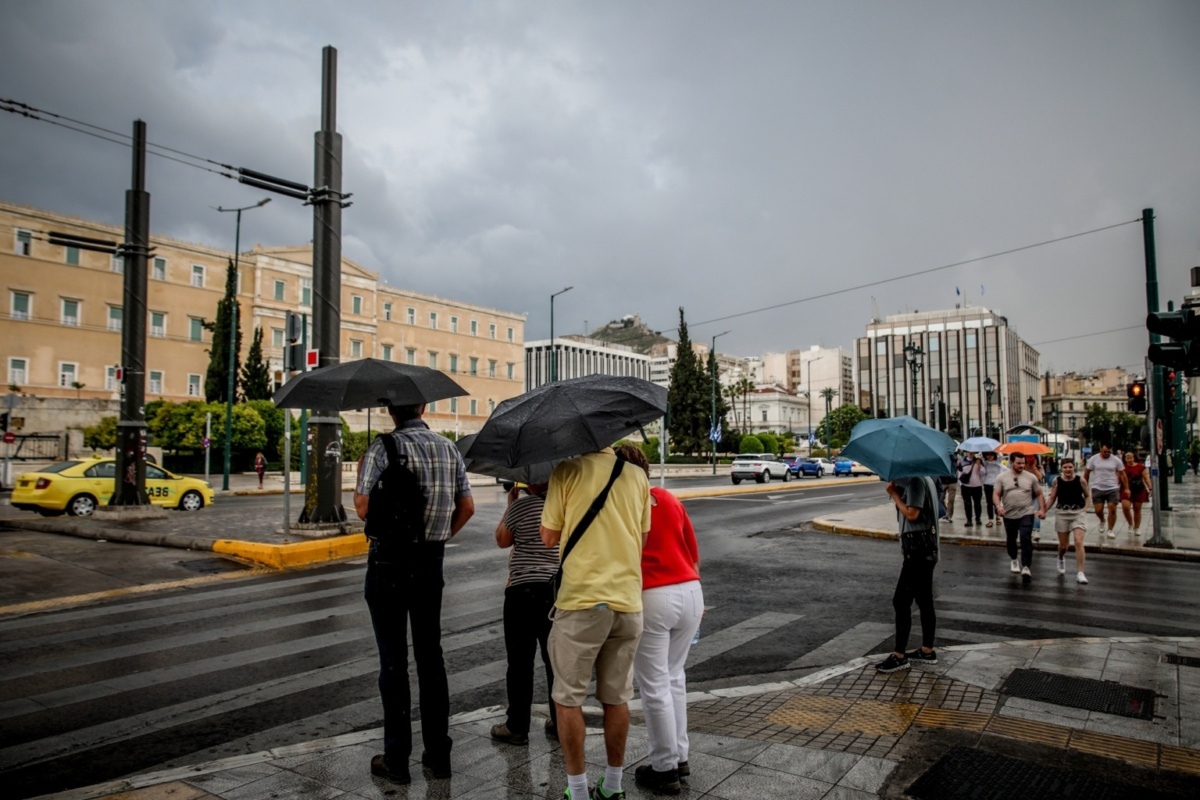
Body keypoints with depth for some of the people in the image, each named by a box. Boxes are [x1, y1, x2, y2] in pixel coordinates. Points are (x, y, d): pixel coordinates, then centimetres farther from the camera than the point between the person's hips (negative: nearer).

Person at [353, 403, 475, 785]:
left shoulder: (384, 447, -11)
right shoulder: (448, 448, 5)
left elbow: (364, 507, -16)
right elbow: (466, 506, 7)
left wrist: (360, 474, 2)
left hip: (390, 560, -4)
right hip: (431, 560, 5)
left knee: (394, 660, 4)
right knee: (431, 655, 13)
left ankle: (396, 759, 13)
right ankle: (438, 753, 20)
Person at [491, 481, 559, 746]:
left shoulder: (522, 505, -13)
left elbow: (502, 540, 1)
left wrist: (510, 504, 9)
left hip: (524, 592, -5)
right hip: (560, 590, 5)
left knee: (521, 662, 4)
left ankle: (517, 727, 12)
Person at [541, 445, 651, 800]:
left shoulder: (567, 471, -8)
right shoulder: (638, 476, 4)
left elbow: (548, 538, -2)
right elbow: (642, 538, 10)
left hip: (581, 601, -4)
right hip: (628, 601, 4)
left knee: (568, 699, 10)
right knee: (616, 698, 16)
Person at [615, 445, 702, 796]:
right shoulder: (670, 499, 11)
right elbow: (693, 551, 15)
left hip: (649, 599, -6)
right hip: (689, 592, 6)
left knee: (654, 686, 6)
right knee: (674, 676, 21)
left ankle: (665, 770, 15)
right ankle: (680, 757, 29)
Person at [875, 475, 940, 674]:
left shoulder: (915, 480, -16)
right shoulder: (922, 479, 15)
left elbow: (912, 514, -23)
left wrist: (894, 494, -12)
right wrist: (896, 493, 1)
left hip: (918, 548, -11)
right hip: (924, 549, 11)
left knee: (901, 601, -7)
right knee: (924, 601, 15)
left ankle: (899, 656, -2)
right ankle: (927, 650, 24)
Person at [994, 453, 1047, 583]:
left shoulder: (1031, 477, 1)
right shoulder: (1002, 477, 0)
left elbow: (1039, 494, 7)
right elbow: (997, 494, 0)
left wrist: (1042, 509, -4)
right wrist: (998, 506, -18)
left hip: (1026, 514, -2)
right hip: (1009, 515, 2)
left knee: (1026, 539, -15)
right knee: (1011, 539, 16)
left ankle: (1026, 567, -15)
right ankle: (1014, 560, 40)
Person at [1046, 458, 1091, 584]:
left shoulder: (1081, 480, -5)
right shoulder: (1057, 481, -3)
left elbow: (1088, 496, 8)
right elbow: (1052, 499, 3)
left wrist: (1085, 509, -5)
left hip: (1078, 513, -1)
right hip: (1062, 514, 1)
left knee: (1079, 542, -15)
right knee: (1063, 545, 12)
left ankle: (1080, 573, -10)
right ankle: (1061, 559, 47)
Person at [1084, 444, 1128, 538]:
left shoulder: (1116, 460, -2)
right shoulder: (1093, 459, -2)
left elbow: (1122, 474, 4)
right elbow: (1087, 473, 6)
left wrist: (1126, 488, 1)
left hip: (1113, 489, 0)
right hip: (1097, 488, 0)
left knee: (1112, 509, -5)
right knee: (1098, 510, -1)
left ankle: (1110, 530, 8)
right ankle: (1102, 521, 33)